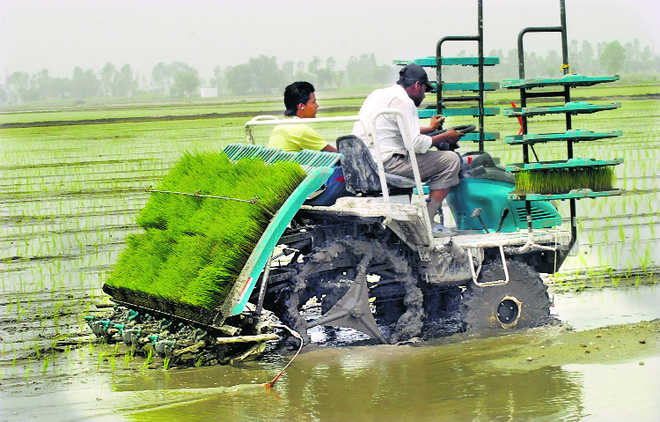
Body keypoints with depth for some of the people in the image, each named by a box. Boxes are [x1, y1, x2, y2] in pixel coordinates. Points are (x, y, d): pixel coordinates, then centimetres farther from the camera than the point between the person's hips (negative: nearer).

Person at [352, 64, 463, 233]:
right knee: (451, 160, -6)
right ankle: (426, 223, -7)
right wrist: (445, 137, -2)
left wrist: (430, 128, 44)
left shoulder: (379, 94, 20)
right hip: (387, 164, -10)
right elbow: (415, 144, -16)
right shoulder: (403, 101, -10)